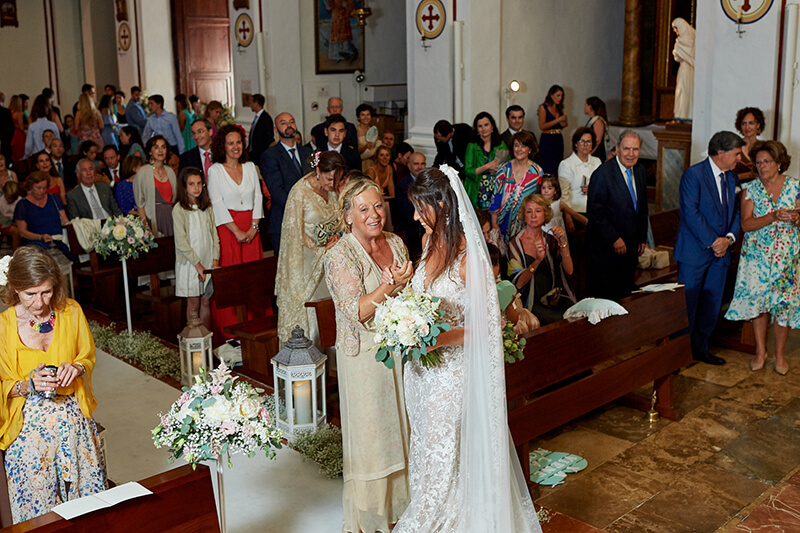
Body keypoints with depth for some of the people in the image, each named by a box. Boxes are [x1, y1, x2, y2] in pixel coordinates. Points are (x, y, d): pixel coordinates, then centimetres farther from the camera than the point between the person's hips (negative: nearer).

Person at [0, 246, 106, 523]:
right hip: (29, 424, -2)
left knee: (89, 492, 10)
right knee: (37, 503, 5)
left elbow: (88, 356, 9)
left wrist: (75, 368, -13)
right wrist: (28, 385, -22)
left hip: (73, 416, 2)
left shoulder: (71, 311, -5)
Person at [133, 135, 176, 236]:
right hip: (153, 220, -4)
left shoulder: (170, 171, 11)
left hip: (170, 218, 4)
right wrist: (145, 226, -11)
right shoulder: (143, 172, -3)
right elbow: (139, 202, -4)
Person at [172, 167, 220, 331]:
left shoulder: (207, 207, 7)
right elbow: (181, 242, -11)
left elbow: (214, 234, 8)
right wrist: (197, 264, -13)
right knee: (194, 304, 3)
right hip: (189, 263, -4)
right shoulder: (179, 209, -8)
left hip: (208, 262, 4)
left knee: (206, 302, 8)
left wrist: (215, 260, -2)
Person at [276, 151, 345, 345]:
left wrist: (335, 235, -4)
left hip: (326, 257, 6)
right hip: (305, 259, -6)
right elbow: (295, 231, -14)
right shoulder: (299, 191, -16)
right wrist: (320, 250, -13)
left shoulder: (332, 190, 3)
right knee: (306, 307, -2)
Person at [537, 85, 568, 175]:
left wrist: (564, 124, -1)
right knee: (548, 169, -11)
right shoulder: (543, 107, -4)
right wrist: (558, 119, -12)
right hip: (547, 140, -6)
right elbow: (542, 126, -14)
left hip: (559, 140, 6)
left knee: (558, 167, 2)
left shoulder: (559, 108, 14)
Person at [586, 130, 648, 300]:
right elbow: (594, 213, -19)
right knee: (602, 296, 3)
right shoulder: (602, 174, -18)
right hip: (605, 248, -7)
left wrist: (642, 237, 14)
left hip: (630, 246, 7)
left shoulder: (639, 170, 6)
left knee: (624, 294, 14)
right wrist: (614, 239, -18)